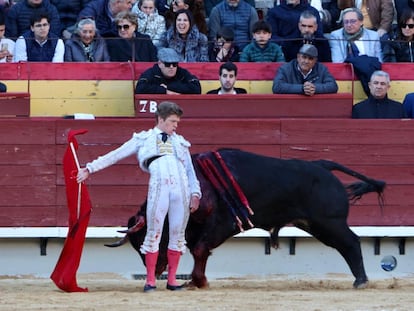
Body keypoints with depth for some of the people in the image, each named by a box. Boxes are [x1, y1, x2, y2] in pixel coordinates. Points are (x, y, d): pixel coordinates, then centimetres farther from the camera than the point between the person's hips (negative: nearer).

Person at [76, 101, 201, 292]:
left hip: (182, 189, 3)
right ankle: (150, 280, 2)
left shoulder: (180, 142, 25)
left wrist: (195, 193, 10)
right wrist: (90, 169, 11)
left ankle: (172, 279, 11)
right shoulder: (144, 139, 16)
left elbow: (190, 170, 24)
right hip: (158, 188, -3)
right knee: (153, 233, -4)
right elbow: (115, 155, 15)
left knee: (178, 234, 3)